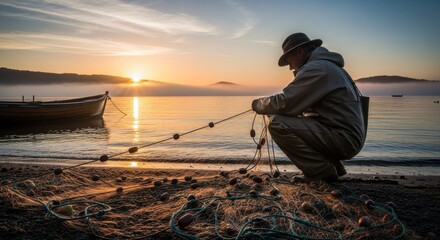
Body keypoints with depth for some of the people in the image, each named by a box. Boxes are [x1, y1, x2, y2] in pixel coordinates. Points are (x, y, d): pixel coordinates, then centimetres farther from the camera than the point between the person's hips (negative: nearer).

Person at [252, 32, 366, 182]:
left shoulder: (315, 68, -13)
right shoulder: (328, 65, 20)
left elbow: (284, 103, -18)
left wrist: (258, 104, 0)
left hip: (343, 139, -10)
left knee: (278, 124, -19)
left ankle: (321, 172, -8)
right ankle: (332, 166, 17)